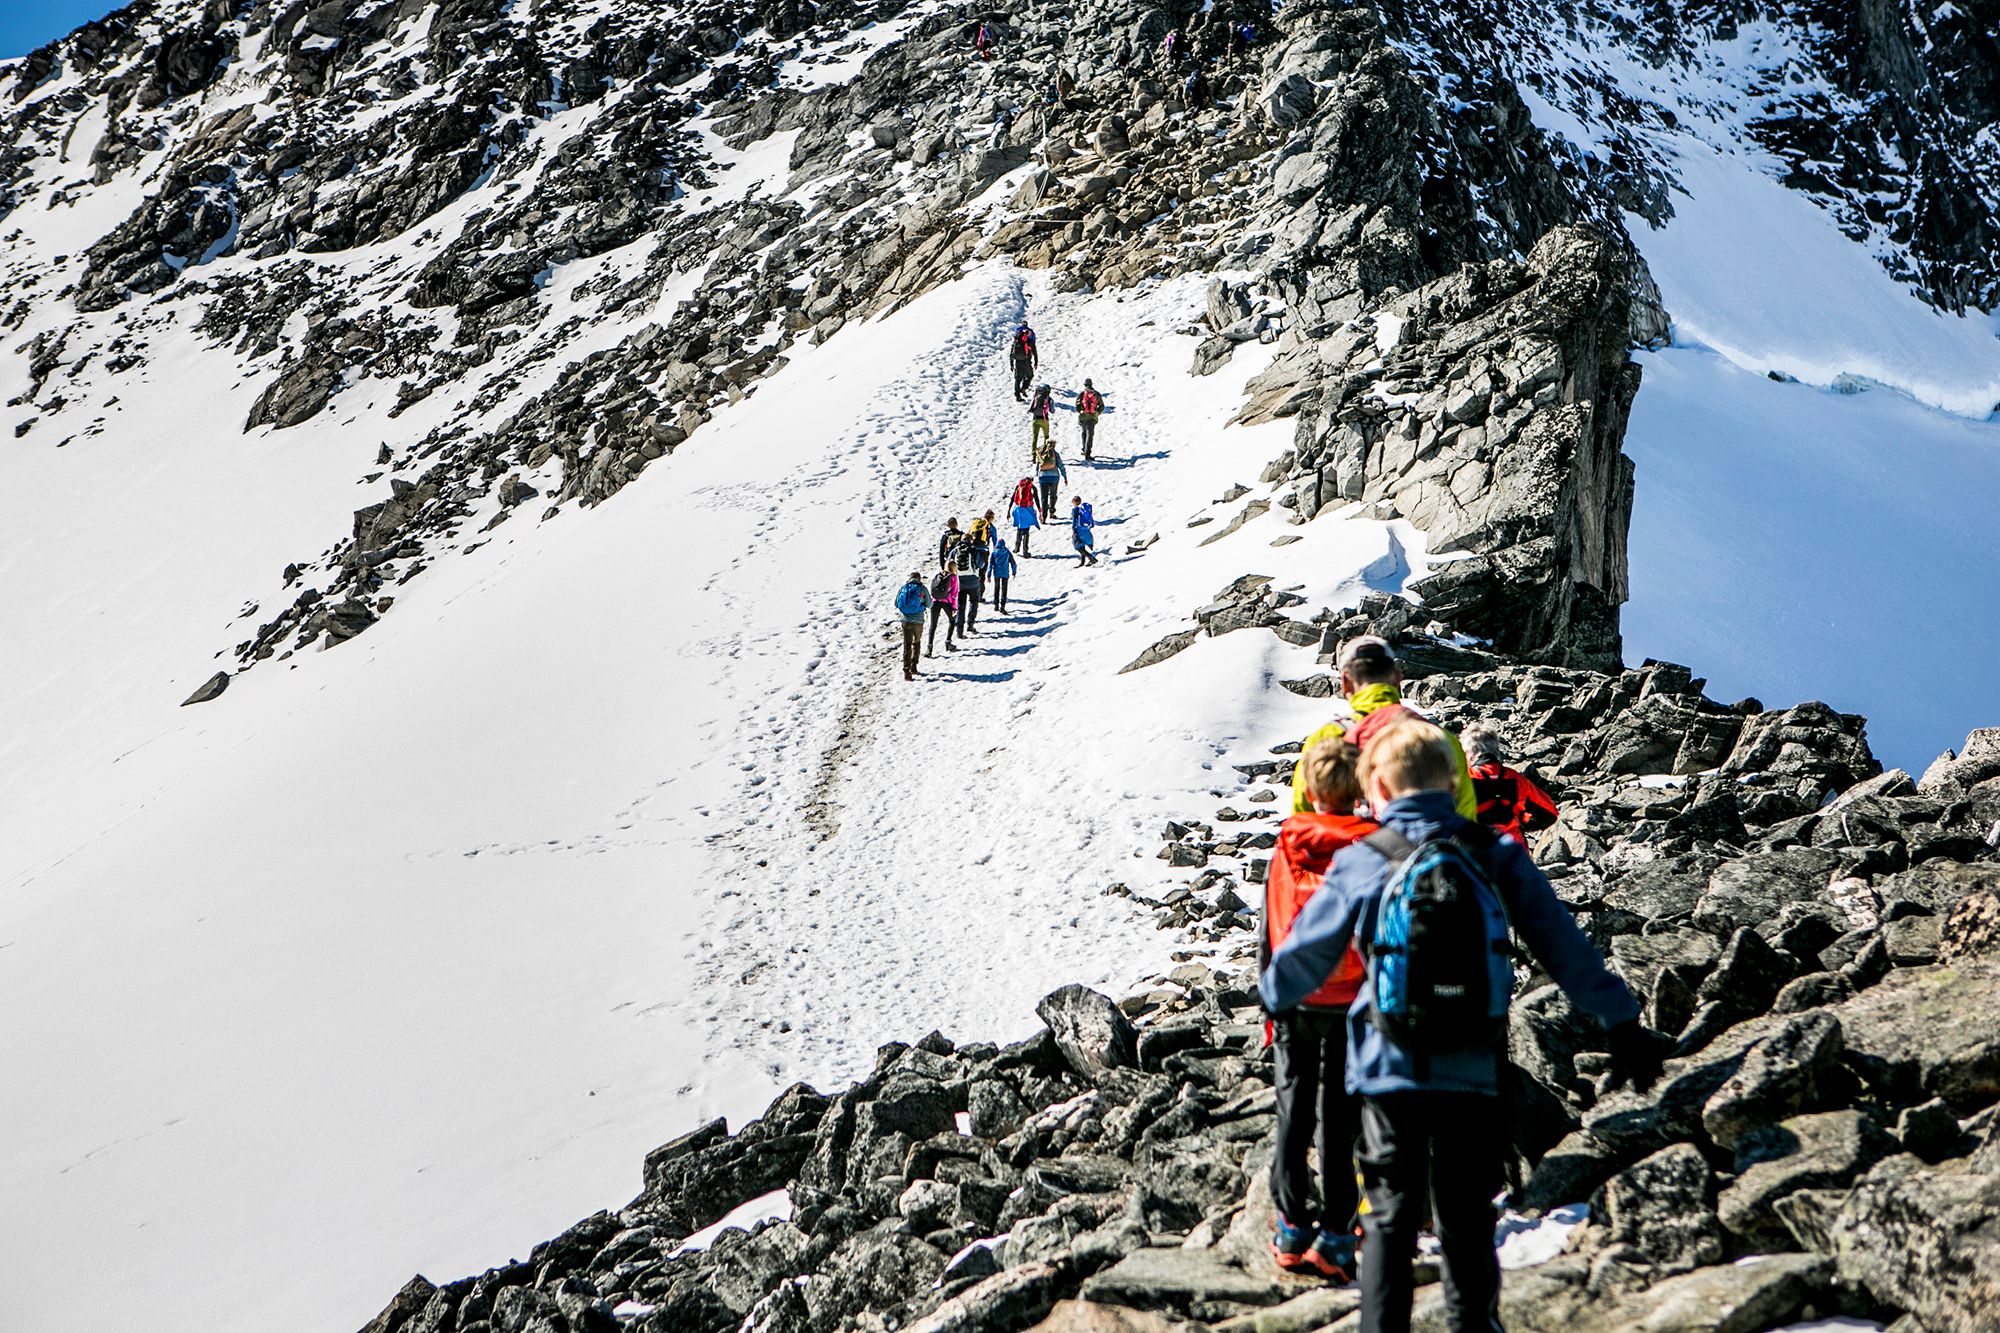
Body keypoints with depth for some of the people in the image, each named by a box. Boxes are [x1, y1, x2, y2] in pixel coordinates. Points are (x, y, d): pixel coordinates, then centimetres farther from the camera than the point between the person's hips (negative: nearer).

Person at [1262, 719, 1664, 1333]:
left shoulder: (1361, 864, -2)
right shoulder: (1498, 857, 1)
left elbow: (1305, 951, 10)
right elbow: (1564, 945, 2)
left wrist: (1274, 995, 31)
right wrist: (1622, 1023, 9)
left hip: (1390, 1074, -1)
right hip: (1476, 1076, 1)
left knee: (1389, 1220, 8)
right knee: (1467, 1224, 11)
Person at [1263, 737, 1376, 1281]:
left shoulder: (1287, 848, -2)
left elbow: (1268, 934, 3)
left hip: (1296, 998, 2)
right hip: (1353, 1001, -2)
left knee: (1294, 1112, 10)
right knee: (1341, 1116, 3)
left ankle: (1292, 1228, 14)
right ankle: (1334, 1236, 3)